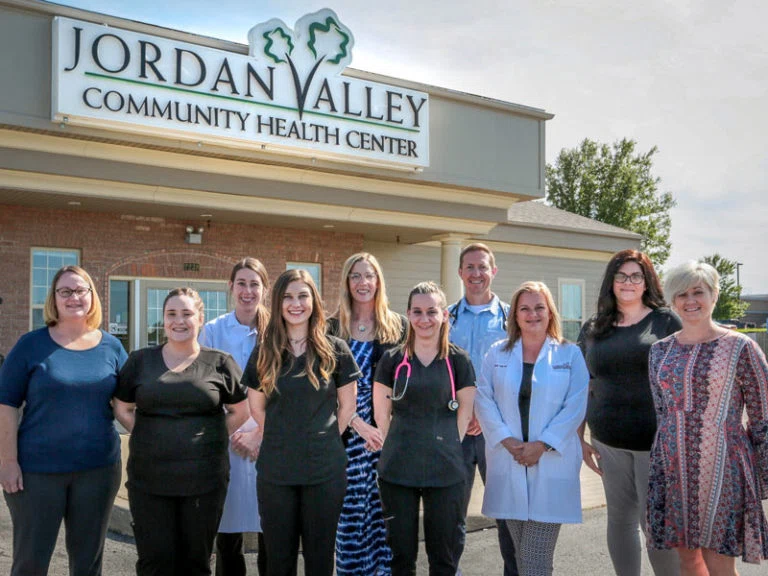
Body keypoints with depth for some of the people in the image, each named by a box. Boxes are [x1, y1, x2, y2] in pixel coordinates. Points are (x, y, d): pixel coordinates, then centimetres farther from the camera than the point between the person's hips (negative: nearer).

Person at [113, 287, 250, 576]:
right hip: (149, 480, 1)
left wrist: (210, 441, 1)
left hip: (204, 481, -1)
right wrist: (149, 439, 3)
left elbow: (240, 411, 9)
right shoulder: (140, 360, 6)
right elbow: (122, 408, 14)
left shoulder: (220, 363, 1)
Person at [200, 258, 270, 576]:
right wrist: (233, 432, -8)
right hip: (225, 442, 0)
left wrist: (258, 434, -9)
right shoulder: (213, 331, 3)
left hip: (268, 440, 0)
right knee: (228, 530, 5)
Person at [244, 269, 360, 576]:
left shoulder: (335, 350, -2)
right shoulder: (264, 352, 3)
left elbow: (347, 405, 4)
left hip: (325, 470, -1)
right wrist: (283, 441, 8)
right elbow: (256, 407, 10)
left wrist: (323, 441, 3)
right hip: (275, 469, 1)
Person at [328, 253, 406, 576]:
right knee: (351, 508, 2)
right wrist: (359, 424, -12)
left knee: (383, 508, 3)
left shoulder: (397, 327, 7)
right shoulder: (333, 328, 4)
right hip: (348, 431, -1)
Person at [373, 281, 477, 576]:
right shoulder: (392, 360, 1)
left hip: (446, 472, 0)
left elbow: (464, 413, 6)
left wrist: (445, 448, 5)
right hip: (397, 472, 1)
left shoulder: (458, 360, 0)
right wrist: (402, 447, 6)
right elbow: (381, 413, 6)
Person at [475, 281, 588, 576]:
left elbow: (575, 406, -3)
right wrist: (507, 441, -9)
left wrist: (542, 445, -11)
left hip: (551, 463, -2)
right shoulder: (497, 353, 9)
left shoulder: (570, 354, 4)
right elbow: (484, 399, 3)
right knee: (519, 551, 8)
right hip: (508, 462, 2)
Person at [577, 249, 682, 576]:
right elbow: (583, 388, 13)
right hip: (609, 442, 4)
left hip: (657, 439, -3)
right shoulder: (593, 329, 9)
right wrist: (580, 439, 10)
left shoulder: (666, 321, 0)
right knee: (620, 519, 12)